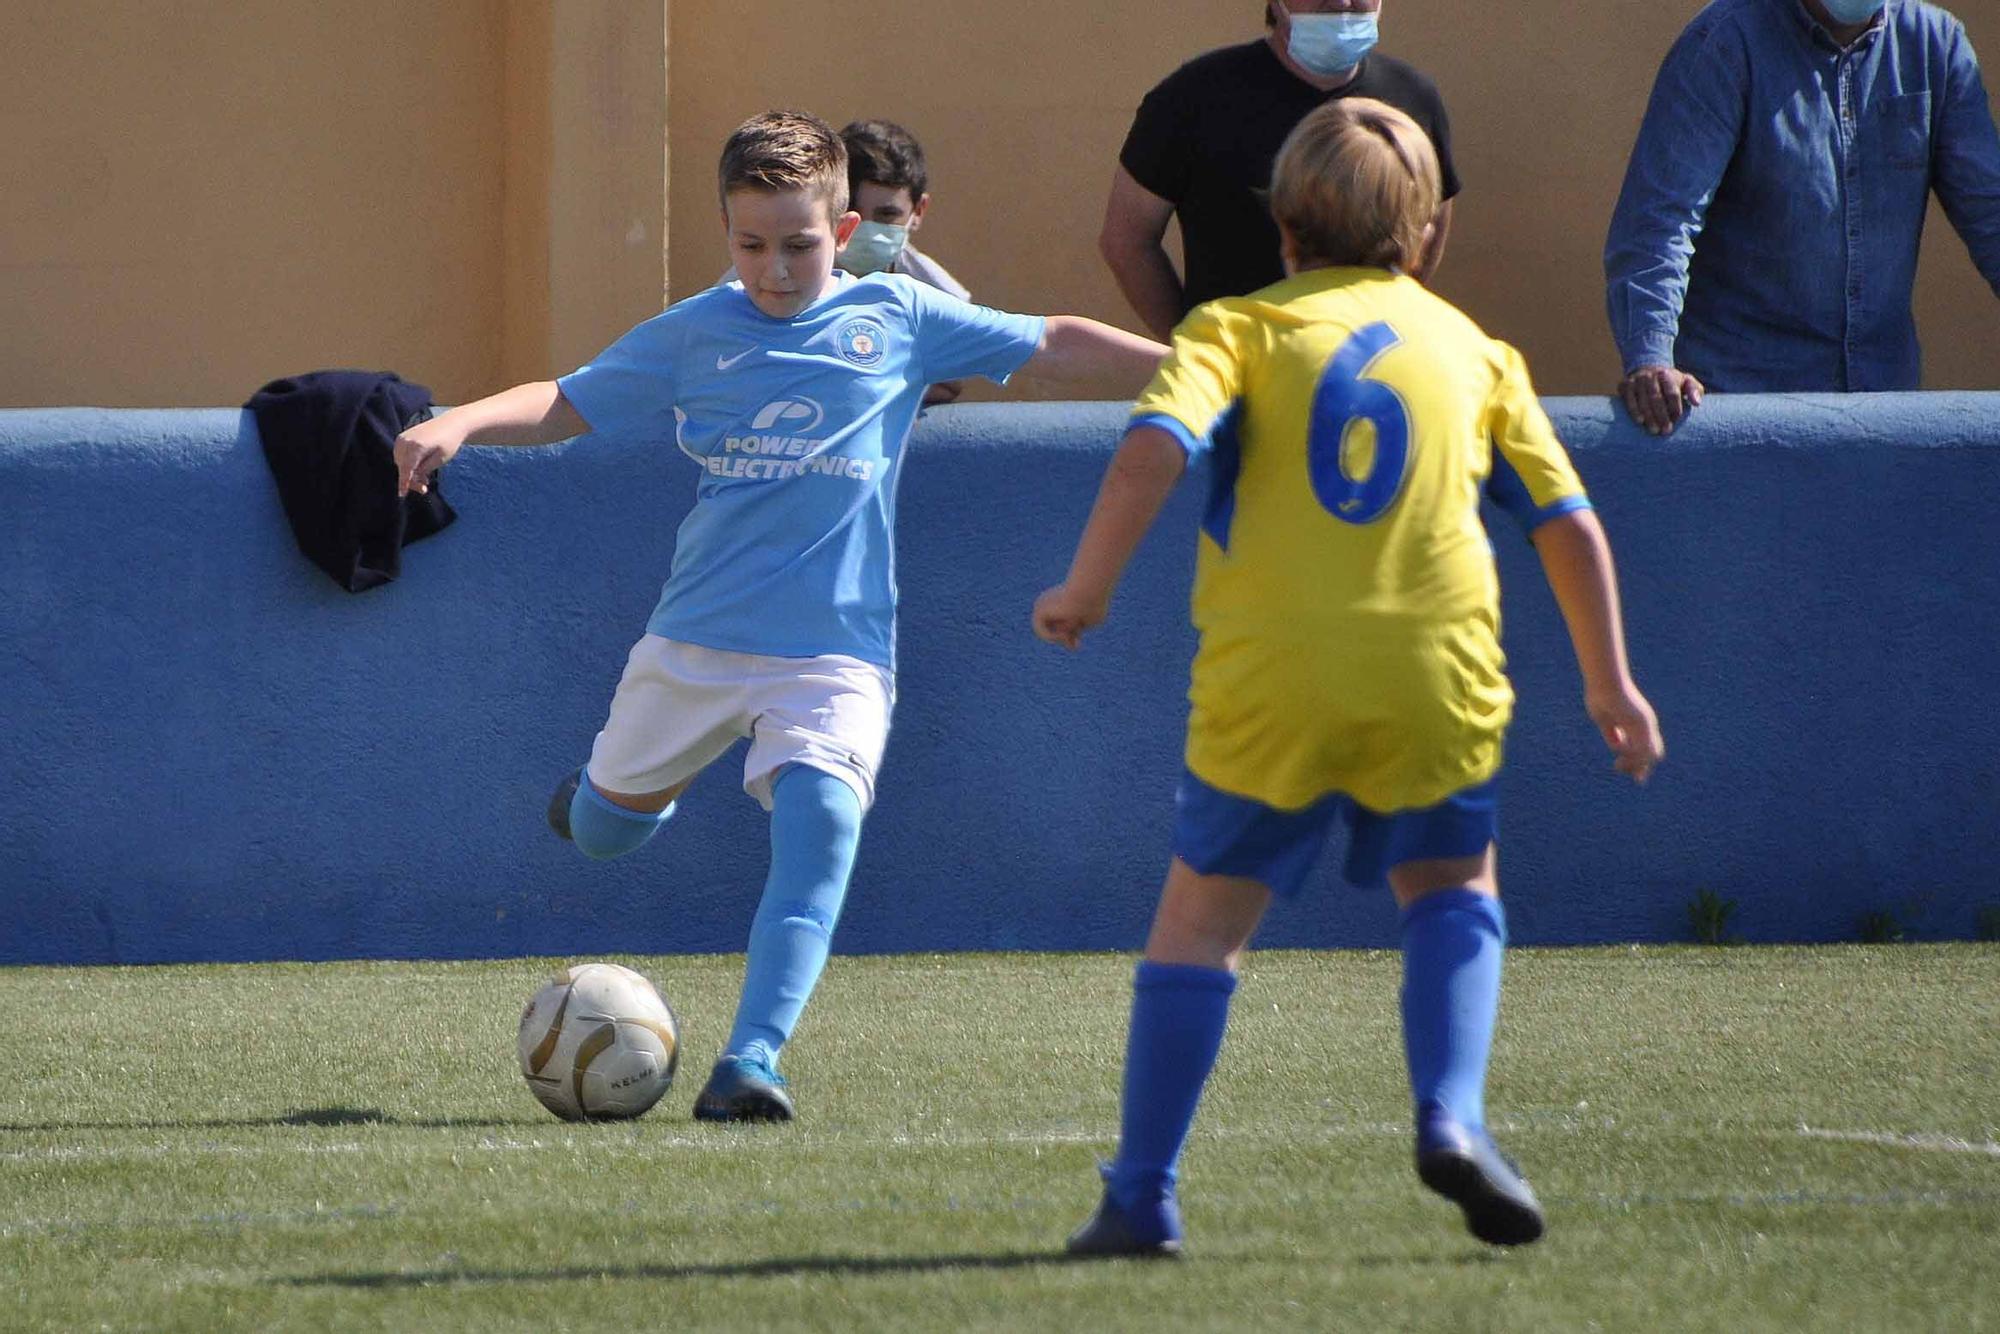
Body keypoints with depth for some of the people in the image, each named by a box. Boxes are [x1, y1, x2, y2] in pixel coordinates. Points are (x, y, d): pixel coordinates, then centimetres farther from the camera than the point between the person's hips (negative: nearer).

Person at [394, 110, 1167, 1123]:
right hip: (696, 639, 2)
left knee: (821, 821, -25)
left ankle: (750, 1062, -27)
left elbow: (1054, 346, 8)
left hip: (835, 650, -2)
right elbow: (563, 404, 6)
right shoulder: (693, 335, 4)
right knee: (600, 834, 14)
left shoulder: (898, 318, 3)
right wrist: (456, 424, -11)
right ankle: (613, 786, 53)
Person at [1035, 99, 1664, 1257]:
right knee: (1453, 889, 23)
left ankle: (1142, 1197, 7)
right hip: (1438, 674, 2)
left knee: (1202, 921, 10)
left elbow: (1151, 455, -12)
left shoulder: (1238, 328, 6)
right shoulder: (1473, 349, 15)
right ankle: (1453, 1114, -1)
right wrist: (1610, 682, 24)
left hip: (1270, 683, -2)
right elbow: (1569, 522, 16)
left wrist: (1087, 589, -2)